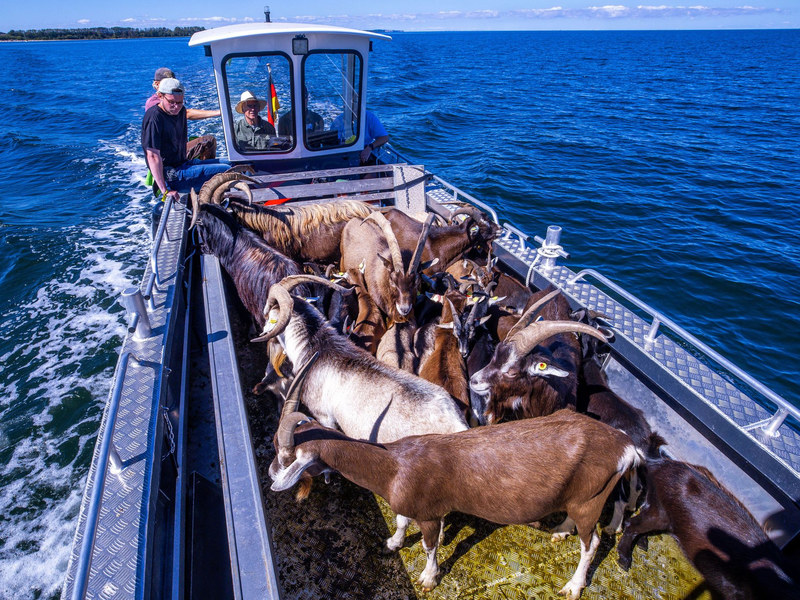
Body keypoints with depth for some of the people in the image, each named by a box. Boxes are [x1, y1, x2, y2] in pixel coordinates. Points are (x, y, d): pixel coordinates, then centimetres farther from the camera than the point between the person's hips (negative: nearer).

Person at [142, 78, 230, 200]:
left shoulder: (180, 111, 9)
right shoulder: (154, 118, -19)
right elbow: (153, 156, -23)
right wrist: (165, 190, -26)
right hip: (171, 175, -10)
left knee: (227, 164, 17)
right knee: (226, 171, -18)